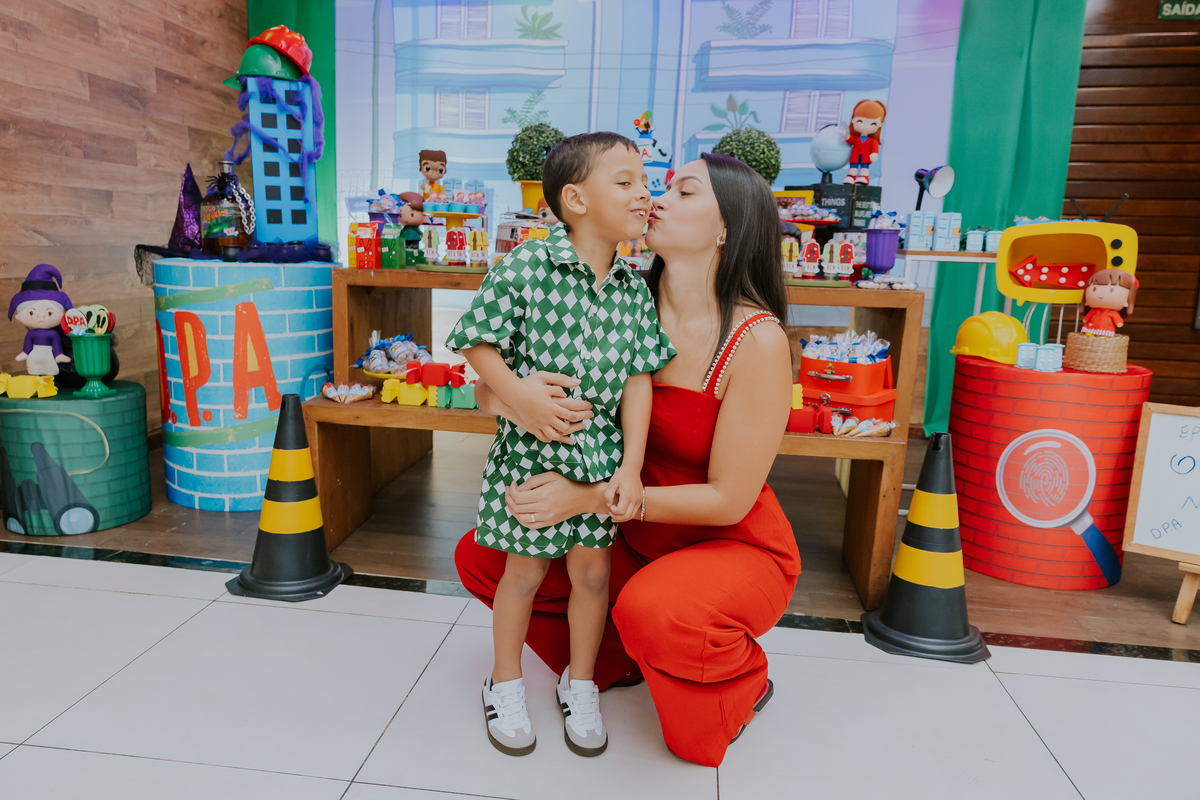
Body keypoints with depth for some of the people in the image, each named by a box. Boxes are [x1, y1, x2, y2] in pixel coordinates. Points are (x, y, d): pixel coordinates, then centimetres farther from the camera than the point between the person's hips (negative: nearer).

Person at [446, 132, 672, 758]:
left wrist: (631, 466, -8)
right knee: (525, 569, 11)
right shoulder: (526, 267, -14)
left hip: (600, 452, 4)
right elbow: (477, 342, -7)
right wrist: (518, 394, -22)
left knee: (592, 569, 13)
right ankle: (505, 685, 36)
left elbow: (638, 378, -2)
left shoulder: (634, 290, 0)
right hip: (532, 446, -4)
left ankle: (579, 685, 37)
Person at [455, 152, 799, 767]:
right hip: (635, 537, 5)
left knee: (652, 610, -37)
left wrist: (589, 498, -25)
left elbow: (728, 499, -21)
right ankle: (617, 661, 16)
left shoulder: (757, 340, -22)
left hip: (735, 549, -5)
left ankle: (742, 681, 1)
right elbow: (486, 385, -5)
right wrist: (507, 397, -30)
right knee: (479, 556, -3)